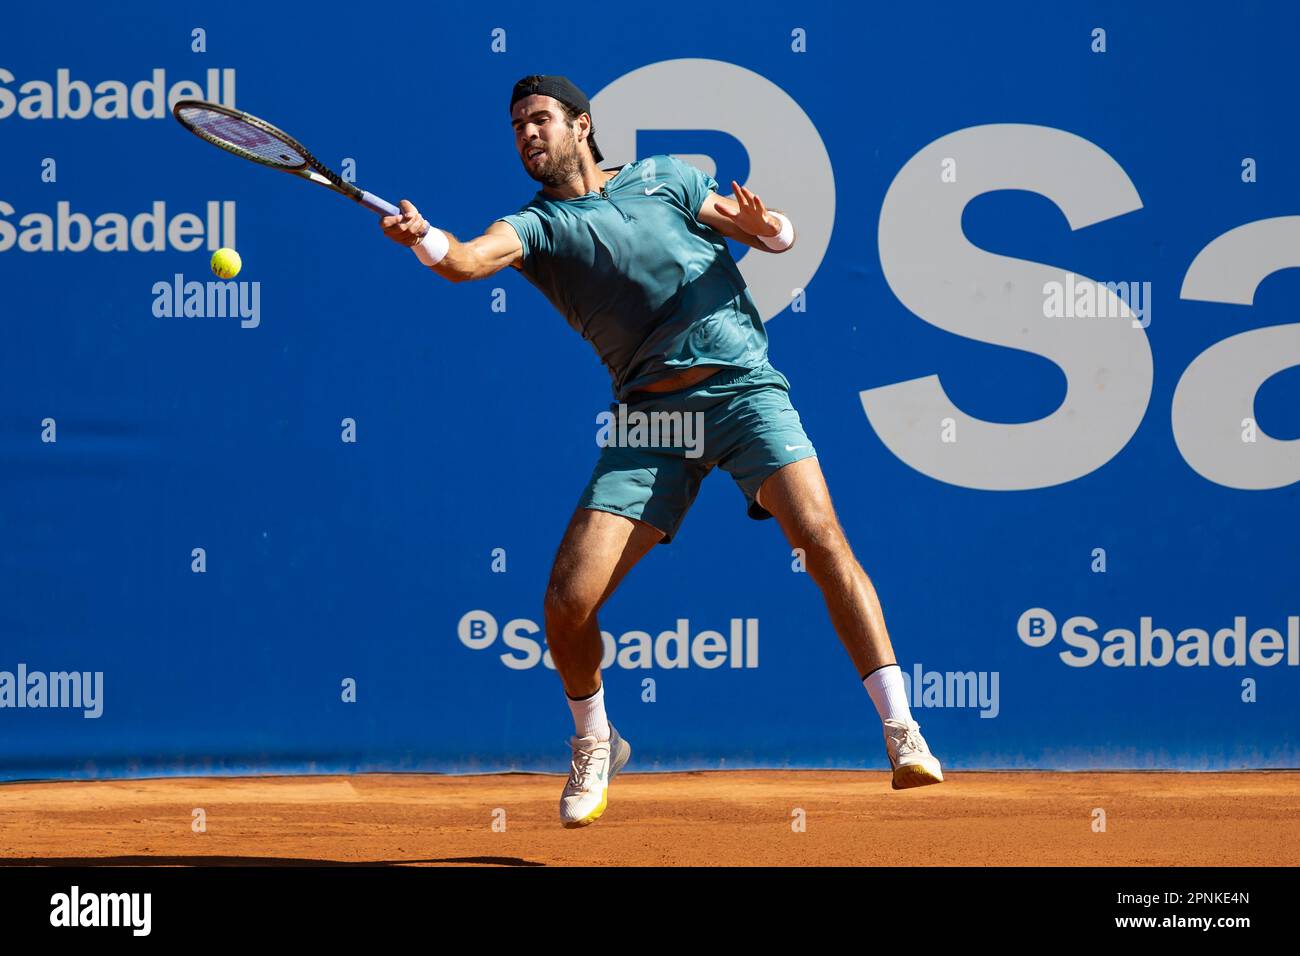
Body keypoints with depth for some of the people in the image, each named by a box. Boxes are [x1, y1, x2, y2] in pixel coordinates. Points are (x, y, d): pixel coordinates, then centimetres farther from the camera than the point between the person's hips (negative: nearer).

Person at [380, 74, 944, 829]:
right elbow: (468, 260, -13)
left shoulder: (665, 177, 12)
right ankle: (595, 748, 21)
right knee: (568, 602, -8)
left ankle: (903, 735, -20)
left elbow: (780, 237, 13)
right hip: (649, 422, 2)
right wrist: (424, 239, -35)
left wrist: (765, 225, -11)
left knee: (821, 538, -23)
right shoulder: (538, 224, 9)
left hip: (742, 389, -1)